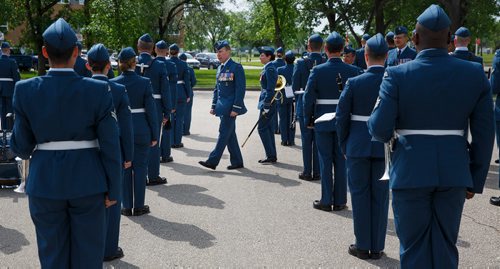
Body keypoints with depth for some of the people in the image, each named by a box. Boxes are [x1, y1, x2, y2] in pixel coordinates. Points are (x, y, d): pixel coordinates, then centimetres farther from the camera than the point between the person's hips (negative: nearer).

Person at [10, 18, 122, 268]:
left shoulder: (25, 90, -7)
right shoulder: (98, 90, -10)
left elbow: (21, 146, -2)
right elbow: (110, 146, -8)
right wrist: (113, 189, 1)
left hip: (44, 183, 1)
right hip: (88, 182, -1)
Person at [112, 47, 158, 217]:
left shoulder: (113, 84, -4)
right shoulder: (144, 82, -7)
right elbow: (151, 110, -6)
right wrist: (154, 134, 2)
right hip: (141, 130, -1)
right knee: (140, 167, 7)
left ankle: (127, 206, 14)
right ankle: (139, 206, 12)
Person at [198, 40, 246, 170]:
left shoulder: (236, 67, -9)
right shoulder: (220, 68, 15)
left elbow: (240, 89, -14)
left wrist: (236, 108, -18)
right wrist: (214, 105, 14)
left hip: (230, 107, -8)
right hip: (222, 106, 8)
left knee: (224, 133, -6)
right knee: (230, 135, 11)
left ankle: (212, 161, -6)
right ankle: (237, 161, 18)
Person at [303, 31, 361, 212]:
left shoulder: (318, 71, -9)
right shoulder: (352, 71, -3)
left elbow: (309, 97, -8)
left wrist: (308, 120, 3)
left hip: (323, 121, -2)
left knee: (325, 160, 5)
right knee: (341, 160, 8)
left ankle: (326, 200, 8)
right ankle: (340, 201, 13)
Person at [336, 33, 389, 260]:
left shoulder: (354, 83, -9)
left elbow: (342, 118, -5)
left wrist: (344, 146, 7)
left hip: (358, 147, -2)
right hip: (385, 147, 2)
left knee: (360, 196, 8)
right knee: (380, 197, 9)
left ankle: (363, 246, 14)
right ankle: (377, 247, 15)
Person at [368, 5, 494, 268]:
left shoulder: (397, 75, -9)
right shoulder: (475, 74, -1)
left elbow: (380, 130, -12)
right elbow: (484, 134, 1)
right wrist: (476, 180, 11)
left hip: (411, 173, -2)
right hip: (454, 174, 3)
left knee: (414, 246, 10)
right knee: (446, 246, 14)